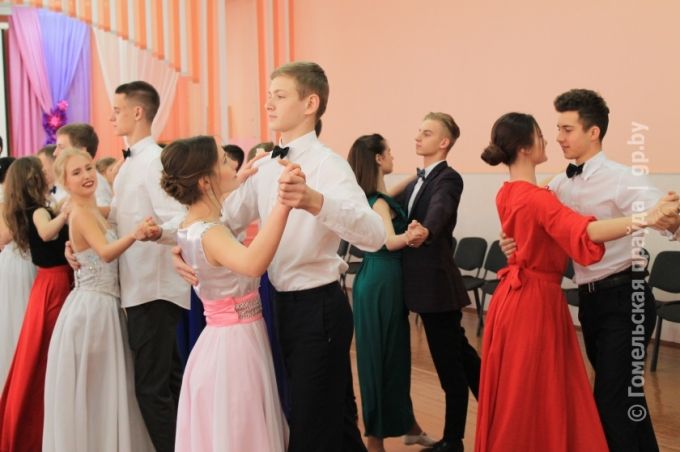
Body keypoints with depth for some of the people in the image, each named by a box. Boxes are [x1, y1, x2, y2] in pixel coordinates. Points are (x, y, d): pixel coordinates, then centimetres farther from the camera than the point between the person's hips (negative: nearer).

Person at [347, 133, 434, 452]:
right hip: (382, 281, -10)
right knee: (382, 355, -2)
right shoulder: (378, 202, -17)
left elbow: (389, 195, 32)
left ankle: (405, 424, 29)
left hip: (377, 279, 10)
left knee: (394, 352, 17)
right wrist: (409, 236, -44)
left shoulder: (370, 196, 10)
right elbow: (390, 241, -31)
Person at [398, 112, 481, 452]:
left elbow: (439, 210, -34)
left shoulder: (448, 179, -14)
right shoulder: (417, 181, 13)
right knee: (457, 352, 20)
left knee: (449, 361, 2)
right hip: (422, 281, 9)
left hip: (438, 281, -9)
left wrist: (425, 231, -53)